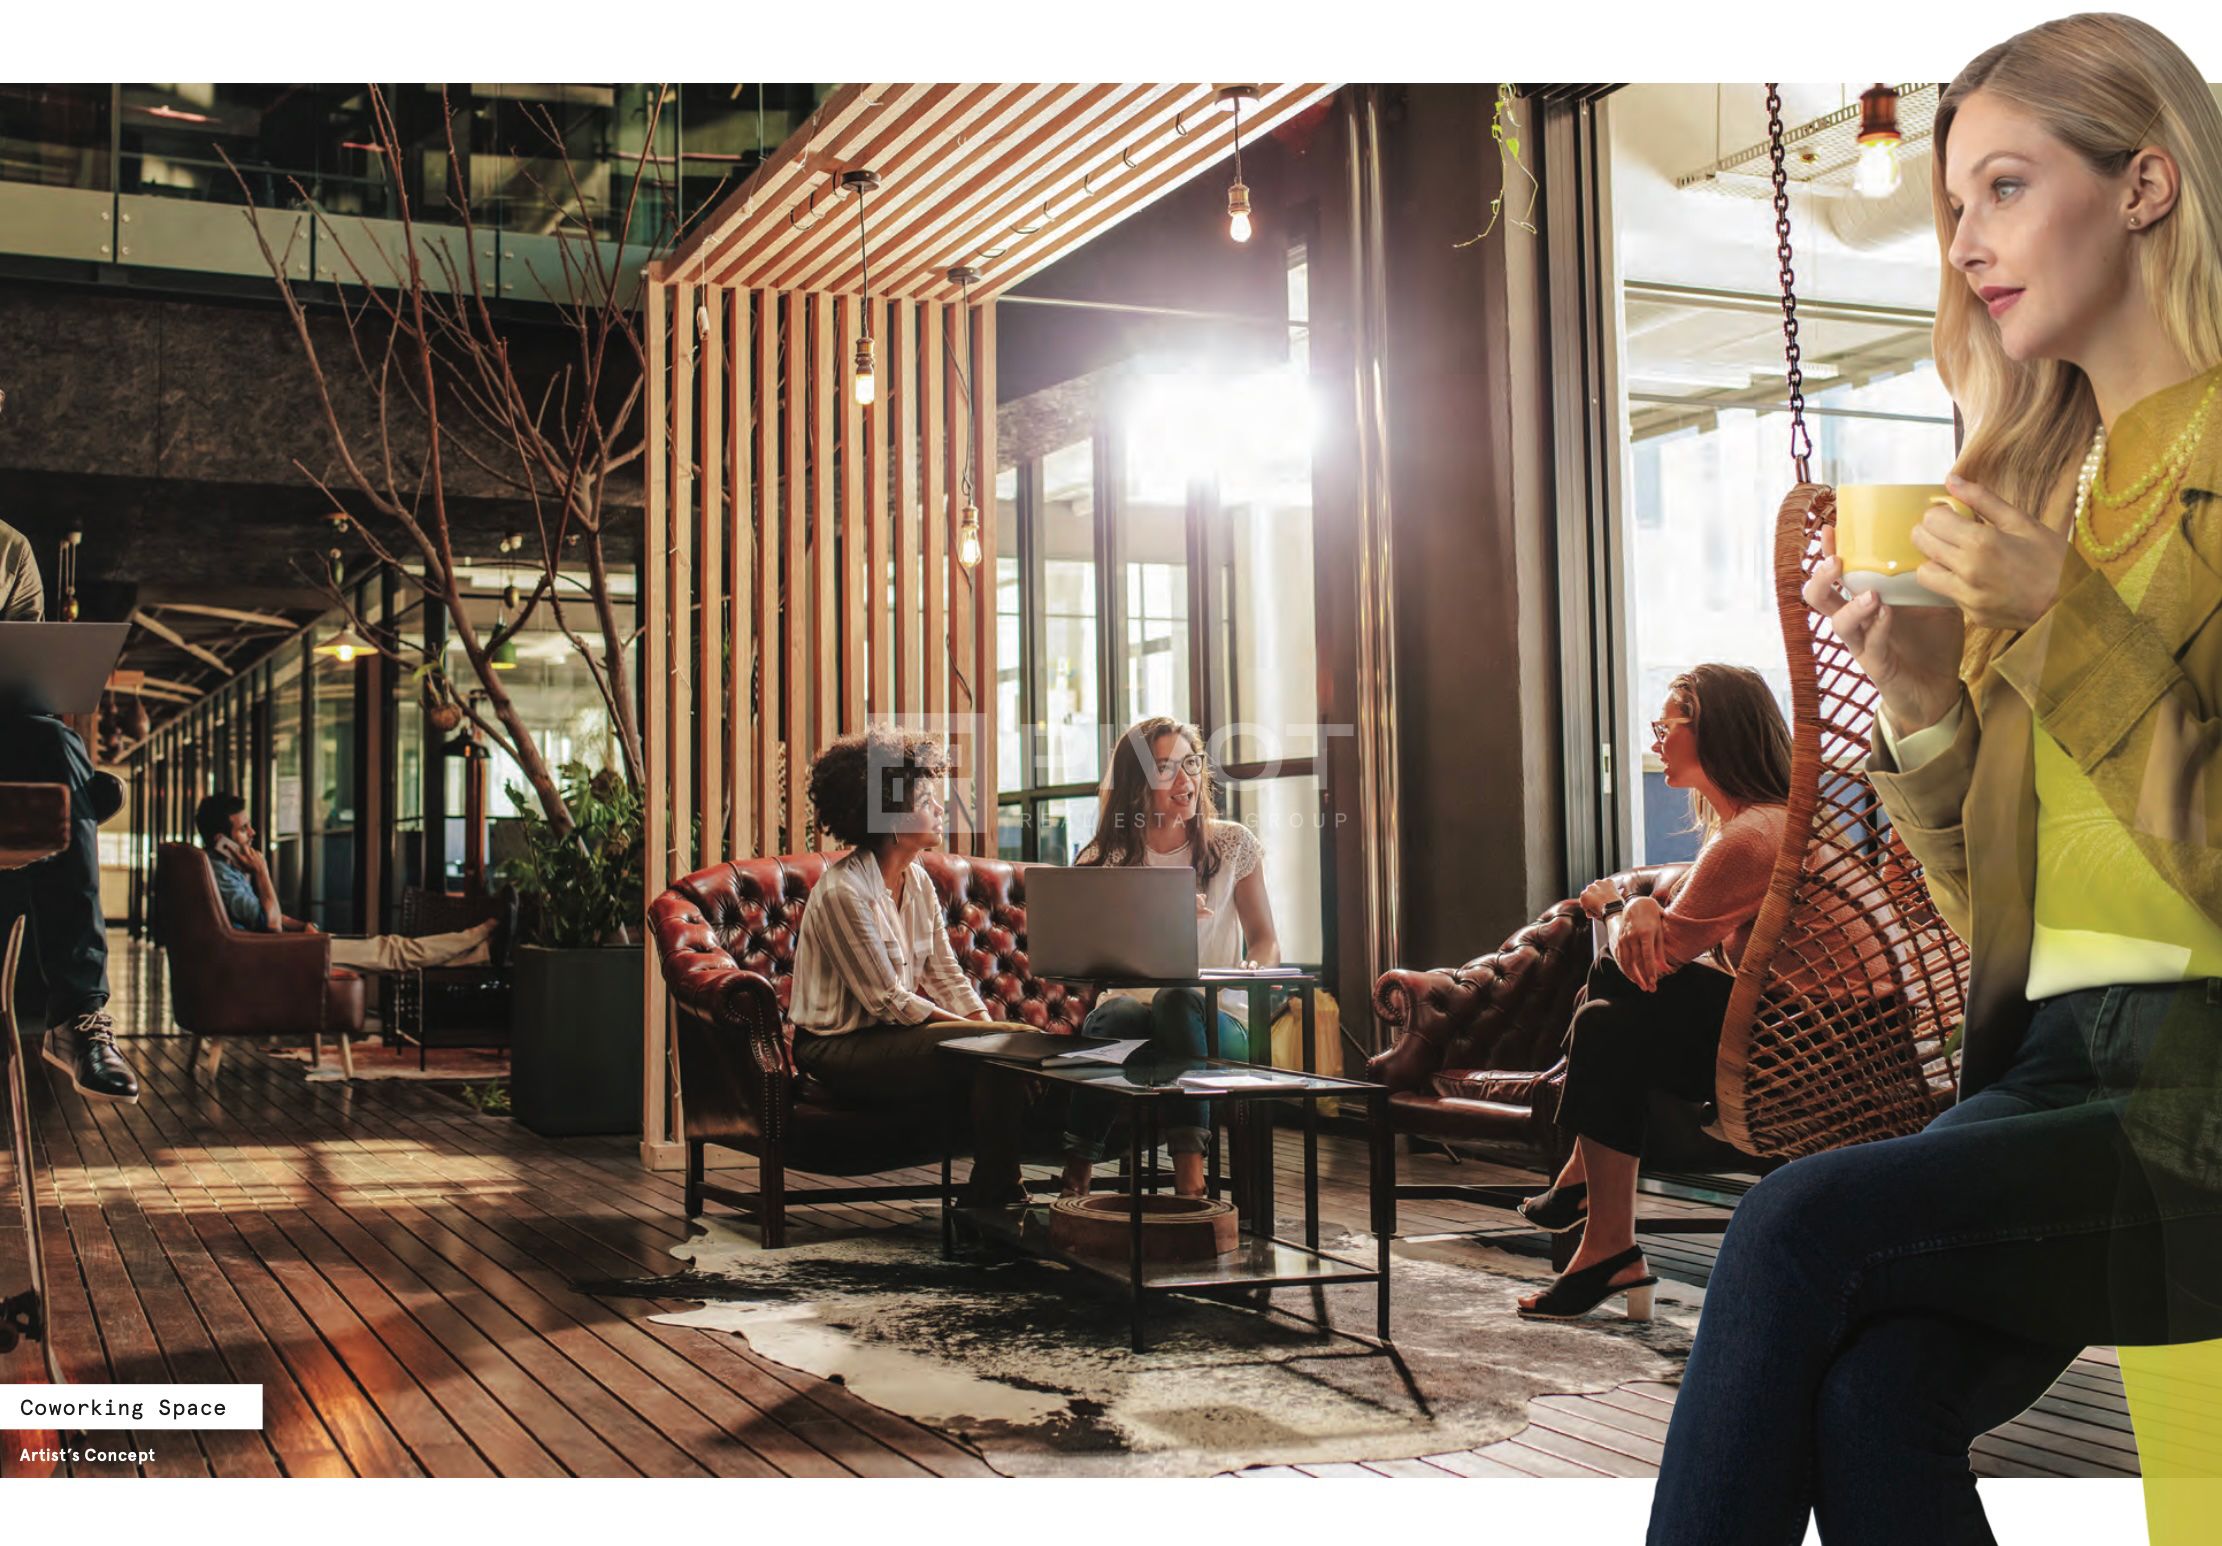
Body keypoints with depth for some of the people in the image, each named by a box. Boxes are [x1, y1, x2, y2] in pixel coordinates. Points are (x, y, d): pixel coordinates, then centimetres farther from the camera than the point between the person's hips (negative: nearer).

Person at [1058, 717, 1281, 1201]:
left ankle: (1189, 1172, -46)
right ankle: (1076, 1175, -30)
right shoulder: (1107, 858, 7)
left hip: (1216, 1020, -1)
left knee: (1177, 1000, -37)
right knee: (1117, 1016, -37)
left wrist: (1253, 970, -15)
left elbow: (1265, 940, 10)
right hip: (1133, 1004, 1)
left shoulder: (1232, 843, 8)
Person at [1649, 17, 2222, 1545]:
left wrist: (2064, 624, -17)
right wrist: (1921, 698, 0)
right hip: (2056, 1065, 5)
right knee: (1870, 1391, -21)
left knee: (1812, 1220, -25)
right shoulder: (2037, 481, 17)